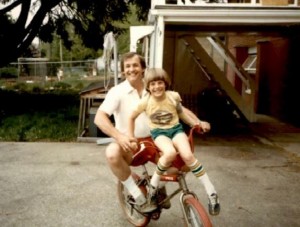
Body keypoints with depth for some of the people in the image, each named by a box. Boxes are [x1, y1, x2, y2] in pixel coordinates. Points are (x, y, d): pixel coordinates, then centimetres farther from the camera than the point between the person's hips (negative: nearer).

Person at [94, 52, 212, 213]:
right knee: (112, 152, -36)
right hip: (129, 145, -3)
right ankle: (138, 196, -15)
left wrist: (198, 122, -15)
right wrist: (118, 136, -37)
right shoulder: (117, 91, -10)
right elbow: (99, 118, -22)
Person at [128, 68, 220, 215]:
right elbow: (132, 117, 5)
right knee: (170, 153, -36)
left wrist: (195, 123, 1)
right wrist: (131, 137, 6)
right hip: (158, 132, -1)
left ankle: (211, 192, -15)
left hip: (175, 129, 1)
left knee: (187, 155, -28)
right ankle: (154, 183, -11)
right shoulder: (145, 101, -10)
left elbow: (181, 113, 11)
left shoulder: (173, 96, -8)